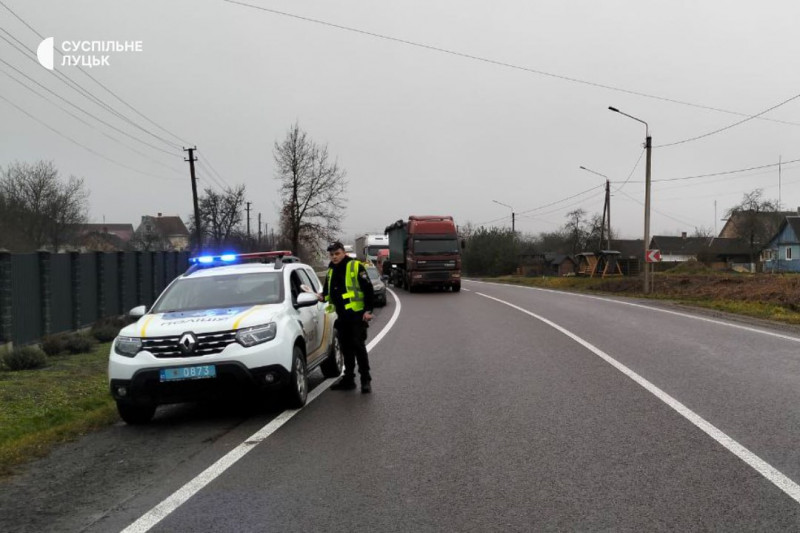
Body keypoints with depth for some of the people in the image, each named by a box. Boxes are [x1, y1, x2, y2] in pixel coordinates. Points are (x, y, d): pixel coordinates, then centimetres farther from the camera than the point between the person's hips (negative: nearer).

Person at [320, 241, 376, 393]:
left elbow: (368, 289, -11)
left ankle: (366, 380, 1)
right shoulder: (331, 270, 14)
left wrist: (368, 310, -16)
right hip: (342, 316, 7)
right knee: (346, 349, 12)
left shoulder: (355, 266, -9)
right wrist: (323, 296, 2)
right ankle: (348, 379, 21)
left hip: (357, 315, -7)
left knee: (358, 347, -7)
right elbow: (329, 290, 25)